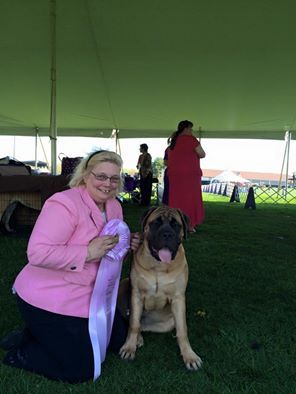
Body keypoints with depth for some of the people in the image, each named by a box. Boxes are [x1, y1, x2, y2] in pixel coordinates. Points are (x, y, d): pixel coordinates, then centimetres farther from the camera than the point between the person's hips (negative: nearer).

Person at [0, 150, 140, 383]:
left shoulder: (114, 207, 3)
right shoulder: (65, 204, -24)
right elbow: (37, 253, -30)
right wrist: (87, 253, -31)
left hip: (88, 295, 9)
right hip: (49, 300, -9)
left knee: (119, 340, 19)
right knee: (81, 370, -2)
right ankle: (21, 351, 20)